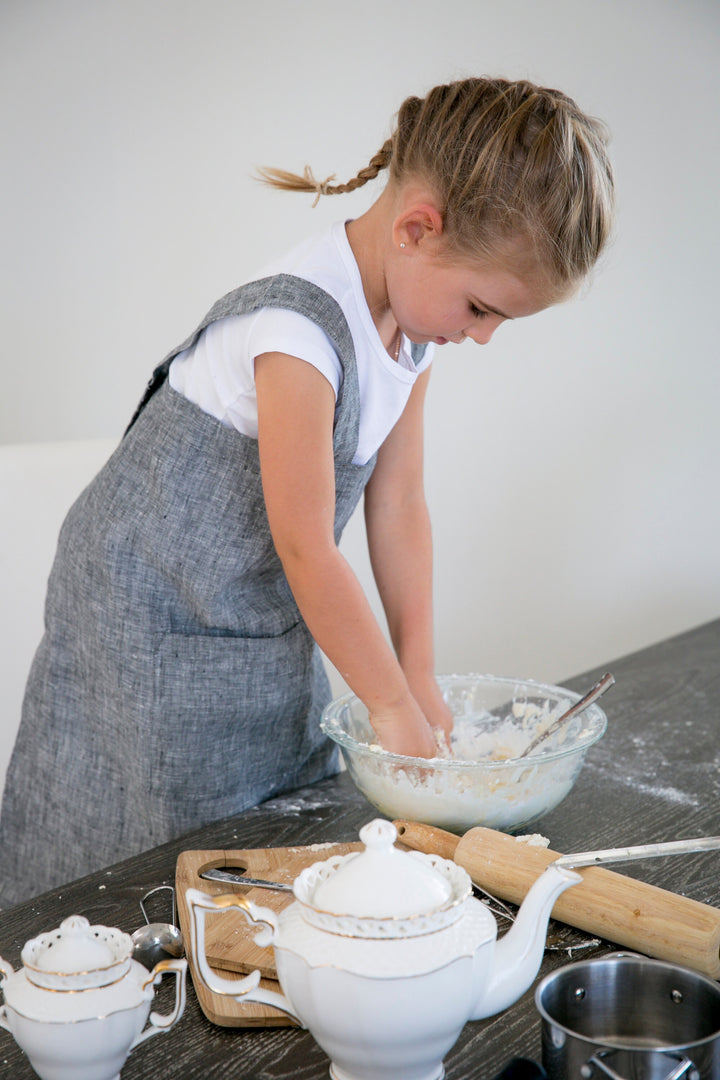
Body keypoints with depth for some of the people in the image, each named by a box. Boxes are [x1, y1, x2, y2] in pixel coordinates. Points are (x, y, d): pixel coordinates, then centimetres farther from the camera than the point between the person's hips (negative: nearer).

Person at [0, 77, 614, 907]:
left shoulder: (410, 321, -3)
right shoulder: (298, 325, -30)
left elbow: (398, 509, 0)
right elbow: (307, 551, -27)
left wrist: (420, 680, 0)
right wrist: (394, 705, -17)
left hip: (269, 623, 8)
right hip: (155, 622, -8)